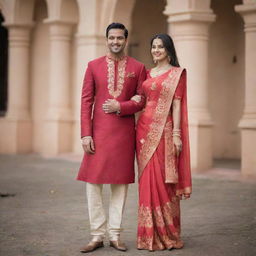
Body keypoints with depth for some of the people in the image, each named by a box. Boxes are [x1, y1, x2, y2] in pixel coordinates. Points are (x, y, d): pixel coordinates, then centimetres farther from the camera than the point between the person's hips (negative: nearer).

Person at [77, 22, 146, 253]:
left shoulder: (138, 68, 6)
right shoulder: (94, 66, 5)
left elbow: (142, 100, 5)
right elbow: (86, 101, 1)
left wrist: (120, 107, -13)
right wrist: (86, 134, -6)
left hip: (125, 132, 0)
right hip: (99, 131, 0)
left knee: (121, 182, 5)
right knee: (93, 181, -2)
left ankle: (115, 235, 14)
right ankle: (97, 235, 8)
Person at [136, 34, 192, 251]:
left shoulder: (177, 73, 0)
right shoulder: (148, 74, 16)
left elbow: (176, 104, -6)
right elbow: (143, 101, 16)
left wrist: (177, 134, -12)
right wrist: (140, 128, 9)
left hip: (163, 130, -5)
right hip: (145, 129, 5)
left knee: (162, 180, -4)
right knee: (148, 179, 5)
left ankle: (167, 233, 6)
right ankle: (150, 233, 11)